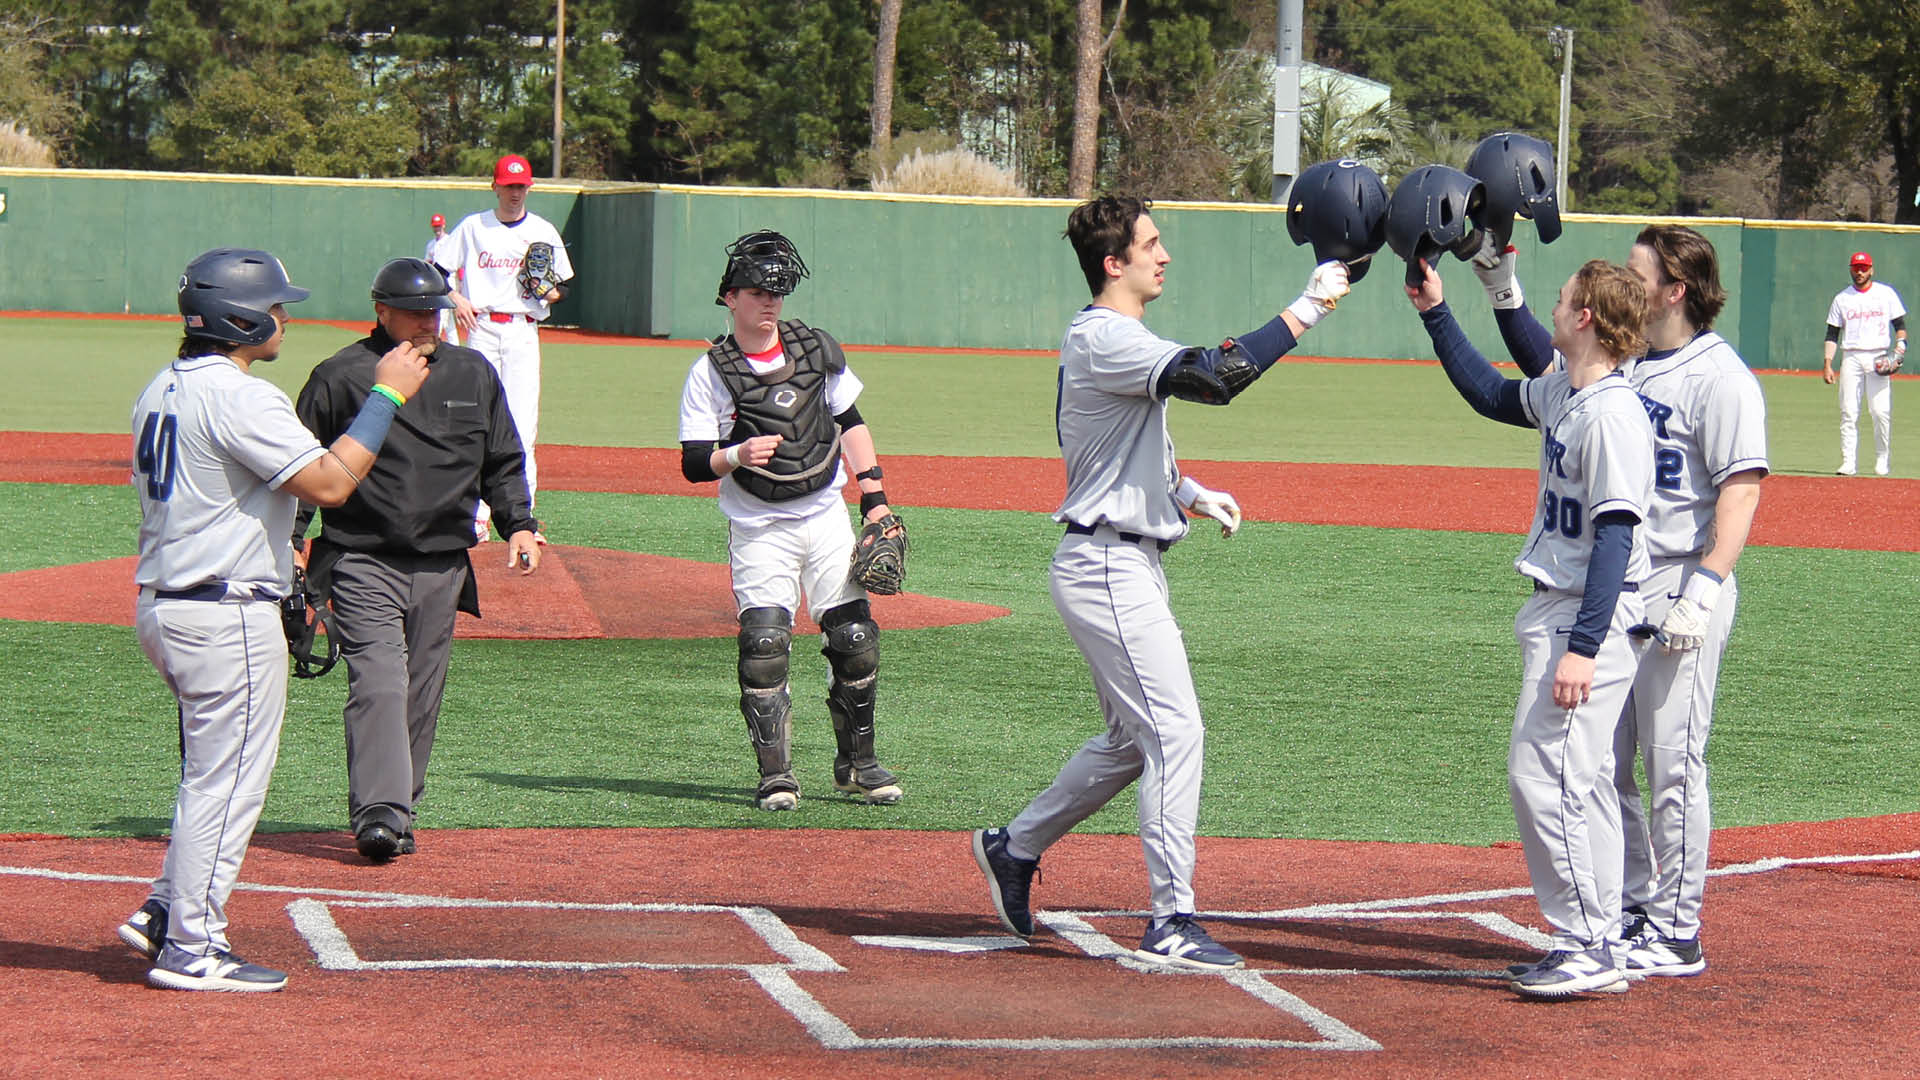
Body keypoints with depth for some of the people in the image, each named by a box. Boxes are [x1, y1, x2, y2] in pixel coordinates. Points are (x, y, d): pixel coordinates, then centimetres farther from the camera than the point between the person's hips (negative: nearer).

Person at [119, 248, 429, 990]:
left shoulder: (161, 391, 12)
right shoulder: (240, 398, -18)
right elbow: (329, 483, -22)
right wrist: (386, 396, -15)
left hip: (161, 607, 10)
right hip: (227, 615, -10)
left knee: (214, 774, 20)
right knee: (226, 781, -3)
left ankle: (163, 914, 20)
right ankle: (191, 949, 1)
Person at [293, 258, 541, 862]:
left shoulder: (474, 375, 12)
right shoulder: (341, 377, -1)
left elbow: (503, 462, 19)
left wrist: (518, 524, 5)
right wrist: (289, 538, -3)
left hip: (442, 570, 4)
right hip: (363, 562, -4)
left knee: (421, 697, 7)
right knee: (378, 684, -16)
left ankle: (400, 812, 16)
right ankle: (378, 813, -21)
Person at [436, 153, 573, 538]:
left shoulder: (544, 232, 10)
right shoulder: (473, 227, 8)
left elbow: (566, 286, 14)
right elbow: (438, 273, 10)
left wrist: (549, 292, -8)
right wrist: (457, 299, -8)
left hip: (524, 331, 0)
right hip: (482, 329, 0)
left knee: (522, 425, -7)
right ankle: (476, 516, -3)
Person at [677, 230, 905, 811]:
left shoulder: (816, 348, 5)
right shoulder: (711, 372, -5)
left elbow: (850, 422, 15)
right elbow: (694, 465, -9)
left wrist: (874, 495, 7)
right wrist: (738, 454, -29)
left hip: (827, 517, 3)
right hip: (758, 529, -3)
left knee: (855, 638, -1)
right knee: (764, 644, -14)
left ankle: (856, 762, 15)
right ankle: (775, 775, -6)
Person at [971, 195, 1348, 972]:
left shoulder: (1109, 340, 16)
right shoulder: (1103, 340, -18)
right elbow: (1214, 378, -31)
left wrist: (1190, 493, 15)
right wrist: (1306, 309, -28)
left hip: (1125, 565, 11)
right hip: (1108, 566, -11)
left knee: (1132, 739, 19)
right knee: (1175, 732, -11)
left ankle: (1014, 849, 31)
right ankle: (1171, 922, -9)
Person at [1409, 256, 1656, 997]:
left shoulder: (1613, 414, -20)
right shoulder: (1562, 397, 10)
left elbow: (1615, 535, -23)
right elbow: (1490, 394, 29)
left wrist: (1582, 646, -27)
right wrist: (1435, 315, 23)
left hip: (1595, 615, -10)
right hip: (1560, 610, 10)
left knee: (1544, 773, -12)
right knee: (1578, 781, 13)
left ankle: (1587, 949, -9)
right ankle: (1592, 950, 18)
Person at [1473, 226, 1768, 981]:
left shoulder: (1718, 377, -12)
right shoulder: (1623, 364, 13)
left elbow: (1742, 489, -18)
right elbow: (1546, 370, 29)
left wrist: (1703, 591, -26)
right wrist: (1504, 293, 16)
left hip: (1679, 588, -9)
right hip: (1614, 588, 9)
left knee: (1672, 763, -5)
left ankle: (1676, 933, 2)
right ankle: (1632, 911, 24)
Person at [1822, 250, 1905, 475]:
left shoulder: (1886, 294, 8)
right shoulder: (1842, 298, 10)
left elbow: (1900, 324, 9)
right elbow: (1832, 334, 9)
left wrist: (1901, 346, -9)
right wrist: (1827, 363, -1)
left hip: (1879, 358, -1)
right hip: (1851, 358, 1)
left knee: (1882, 412, -8)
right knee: (1849, 412, -5)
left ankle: (1882, 462, 2)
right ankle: (1847, 463, -4)